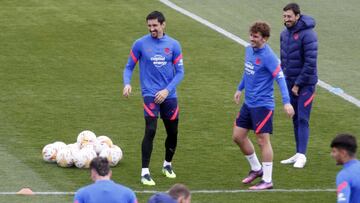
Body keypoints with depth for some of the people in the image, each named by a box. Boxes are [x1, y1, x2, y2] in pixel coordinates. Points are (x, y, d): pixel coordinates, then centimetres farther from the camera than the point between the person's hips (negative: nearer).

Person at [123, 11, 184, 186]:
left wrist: (167, 90, -9)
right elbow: (129, 67, 5)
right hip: (150, 94, -3)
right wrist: (127, 84, -14)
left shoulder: (173, 45, 2)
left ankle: (167, 165, 36)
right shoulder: (140, 44, -3)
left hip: (169, 95, 3)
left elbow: (179, 72, 4)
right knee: (150, 131, -17)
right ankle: (145, 172, -12)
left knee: (173, 132, 11)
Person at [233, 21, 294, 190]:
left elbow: (280, 79, -23)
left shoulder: (268, 56, -19)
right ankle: (256, 168, 30)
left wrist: (286, 102, -30)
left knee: (262, 140, -5)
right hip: (248, 103, 9)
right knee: (238, 136, 12)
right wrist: (240, 89, 28)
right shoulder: (249, 50, 6)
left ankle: (267, 180, 3)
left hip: (262, 104, -9)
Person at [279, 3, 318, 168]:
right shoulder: (284, 34, 7)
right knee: (296, 119, 10)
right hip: (290, 82, 7)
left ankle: (302, 155, -10)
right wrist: (284, 80, 8)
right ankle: (299, 154, 15)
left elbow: (311, 63, -19)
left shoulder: (307, 35, -17)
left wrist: (298, 84, -16)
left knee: (303, 118, -10)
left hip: (305, 83, -7)